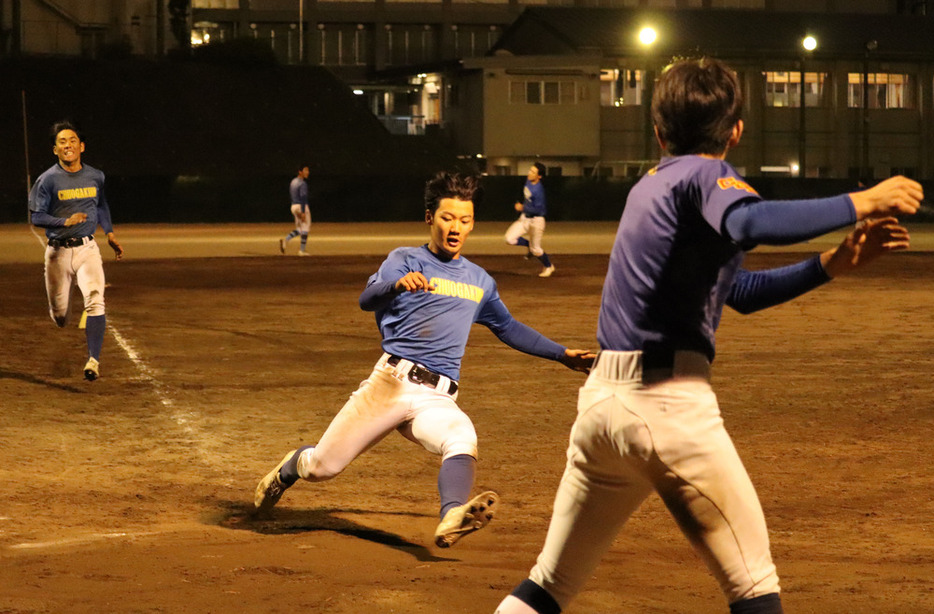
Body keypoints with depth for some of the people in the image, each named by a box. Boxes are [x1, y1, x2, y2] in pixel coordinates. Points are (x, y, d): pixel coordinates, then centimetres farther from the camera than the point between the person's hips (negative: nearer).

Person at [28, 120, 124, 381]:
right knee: (60, 316, 6)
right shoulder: (48, 180, -7)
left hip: (87, 249, 2)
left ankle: (93, 360, -22)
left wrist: (110, 234, 22)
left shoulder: (95, 177, 5)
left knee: (95, 300, -22)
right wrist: (66, 221, -22)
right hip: (58, 252, -1)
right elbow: (36, 217, -9)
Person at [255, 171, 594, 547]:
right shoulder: (405, 260, 5)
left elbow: (508, 329, 35)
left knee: (463, 439, -32)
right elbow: (367, 299, -14)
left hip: (437, 399, 2)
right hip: (390, 383, -2)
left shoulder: (479, 280, 21)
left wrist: (562, 354, 30)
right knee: (321, 467, -1)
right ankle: (289, 469, 36)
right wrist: (398, 284, -35)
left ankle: (452, 517, -59)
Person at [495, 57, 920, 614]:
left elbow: (740, 290, 30)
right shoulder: (704, 174, -3)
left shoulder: (651, 185, 22)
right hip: (668, 401, -8)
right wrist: (859, 204, -21)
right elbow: (754, 224, -28)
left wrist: (832, 264, 22)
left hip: (601, 396, 8)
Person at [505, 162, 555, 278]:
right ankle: (529, 245, 20)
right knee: (510, 238, -6)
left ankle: (548, 267, 31)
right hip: (524, 217, 8)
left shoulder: (538, 190, -28)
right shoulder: (528, 180, -2)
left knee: (535, 249, 4)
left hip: (536, 220, -8)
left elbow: (538, 210, -27)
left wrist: (523, 208, -24)